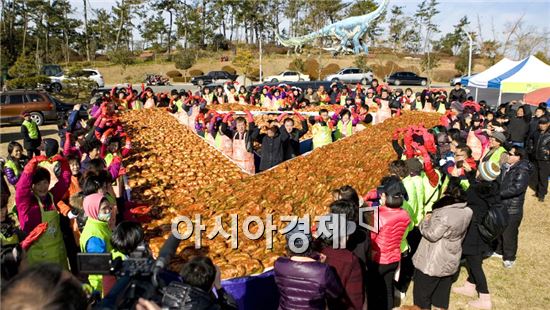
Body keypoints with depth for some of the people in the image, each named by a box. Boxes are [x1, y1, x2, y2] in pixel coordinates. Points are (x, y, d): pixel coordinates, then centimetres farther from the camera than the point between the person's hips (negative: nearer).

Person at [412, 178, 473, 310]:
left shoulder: (444, 214, -30)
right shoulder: (467, 211, -4)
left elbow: (431, 235, -21)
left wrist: (424, 222, -5)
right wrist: (433, 218, 5)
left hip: (433, 262, -7)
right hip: (450, 261, 7)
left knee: (422, 292, 13)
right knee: (442, 291, 23)